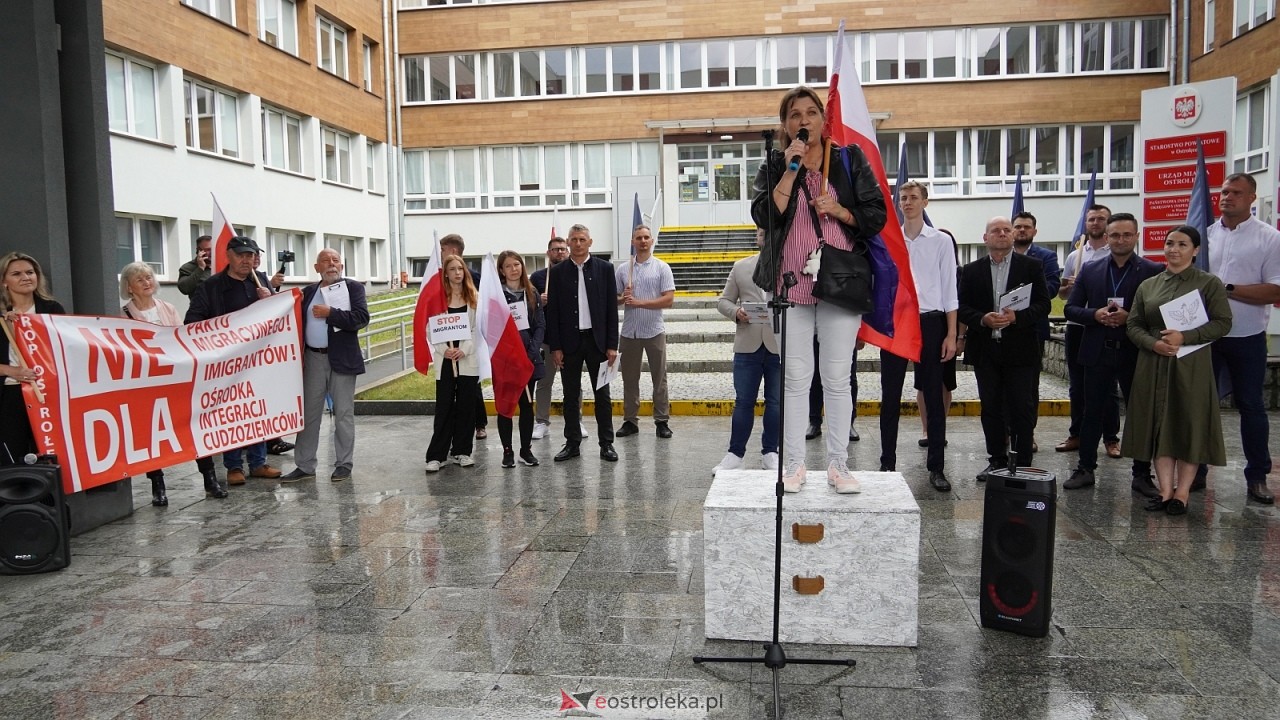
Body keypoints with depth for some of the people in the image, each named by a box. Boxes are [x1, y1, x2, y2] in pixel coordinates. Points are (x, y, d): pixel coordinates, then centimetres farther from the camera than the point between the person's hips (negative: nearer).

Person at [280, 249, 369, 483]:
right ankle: (304, 466, 14)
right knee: (308, 413, 7)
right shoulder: (309, 291, 12)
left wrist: (330, 313, -15)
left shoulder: (353, 287, 0)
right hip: (313, 359, 4)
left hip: (342, 358, -4)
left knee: (343, 414, 4)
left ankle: (344, 464, 13)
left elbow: (361, 318, -13)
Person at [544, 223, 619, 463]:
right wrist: (555, 347, -4)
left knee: (602, 394, 5)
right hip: (569, 342, 1)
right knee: (571, 396, 7)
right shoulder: (558, 272, 3)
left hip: (597, 340, -1)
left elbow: (612, 308, 1)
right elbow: (552, 312, 2)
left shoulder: (604, 268, 2)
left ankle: (606, 443, 13)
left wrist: (612, 344, -4)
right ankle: (572, 443, 16)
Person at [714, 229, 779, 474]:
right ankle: (735, 453, 13)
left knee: (775, 402, 7)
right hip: (748, 345, 1)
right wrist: (736, 312, -8)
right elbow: (724, 301, 13)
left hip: (780, 345, -1)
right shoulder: (741, 267, 13)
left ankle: (770, 453, 20)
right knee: (743, 401, 4)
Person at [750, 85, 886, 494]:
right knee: (795, 379, 3)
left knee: (838, 379, 3)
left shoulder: (849, 160, 8)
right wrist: (790, 169, -10)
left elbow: (876, 216, 6)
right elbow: (764, 216, -8)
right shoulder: (774, 166, 9)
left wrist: (838, 210, -10)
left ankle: (838, 464, 12)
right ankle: (793, 464, 11)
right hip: (792, 284, 0)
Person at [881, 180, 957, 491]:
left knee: (933, 396, 5)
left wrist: (951, 334, -2)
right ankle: (887, 463, 15)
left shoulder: (941, 241, 4)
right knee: (890, 396, 5)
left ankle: (936, 467, 13)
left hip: (930, 323, 0)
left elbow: (949, 291, 3)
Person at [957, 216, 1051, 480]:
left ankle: (1023, 464, 10)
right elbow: (962, 308, 3)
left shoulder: (1031, 266, 4)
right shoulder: (971, 271, 8)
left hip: (1020, 350, -2)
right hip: (985, 351, 2)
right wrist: (982, 319, -15)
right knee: (991, 408, 8)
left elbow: (1043, 304, -1)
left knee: (1022, 408, 1)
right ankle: (997, 460, 18)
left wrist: (1017, 317, -17)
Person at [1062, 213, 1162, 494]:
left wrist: (1129, 318, -19)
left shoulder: (1153, 271, -1)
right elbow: (1071, 309, 5)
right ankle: (1085, 468, 18)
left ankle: (1142, 474, 16)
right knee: (1091, 412, 9)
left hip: (1135, 353, -2)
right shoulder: (1090, 270, 7)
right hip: (1097, 353, 2)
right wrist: (1096, 315, -13)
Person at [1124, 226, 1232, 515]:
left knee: (1189, 425, 0)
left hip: (1191, 366, -3)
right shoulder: (1148, 285, 11)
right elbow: (1133, 325, 8)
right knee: (1158, 425, 3)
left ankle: (1182, 493, 6)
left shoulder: (1209, 284, 2)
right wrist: (1154, 343, -11)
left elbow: (1223, 323, -5)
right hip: (1153, 366, 3)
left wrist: (1184, 337, -17)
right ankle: (1165, 490, 9)